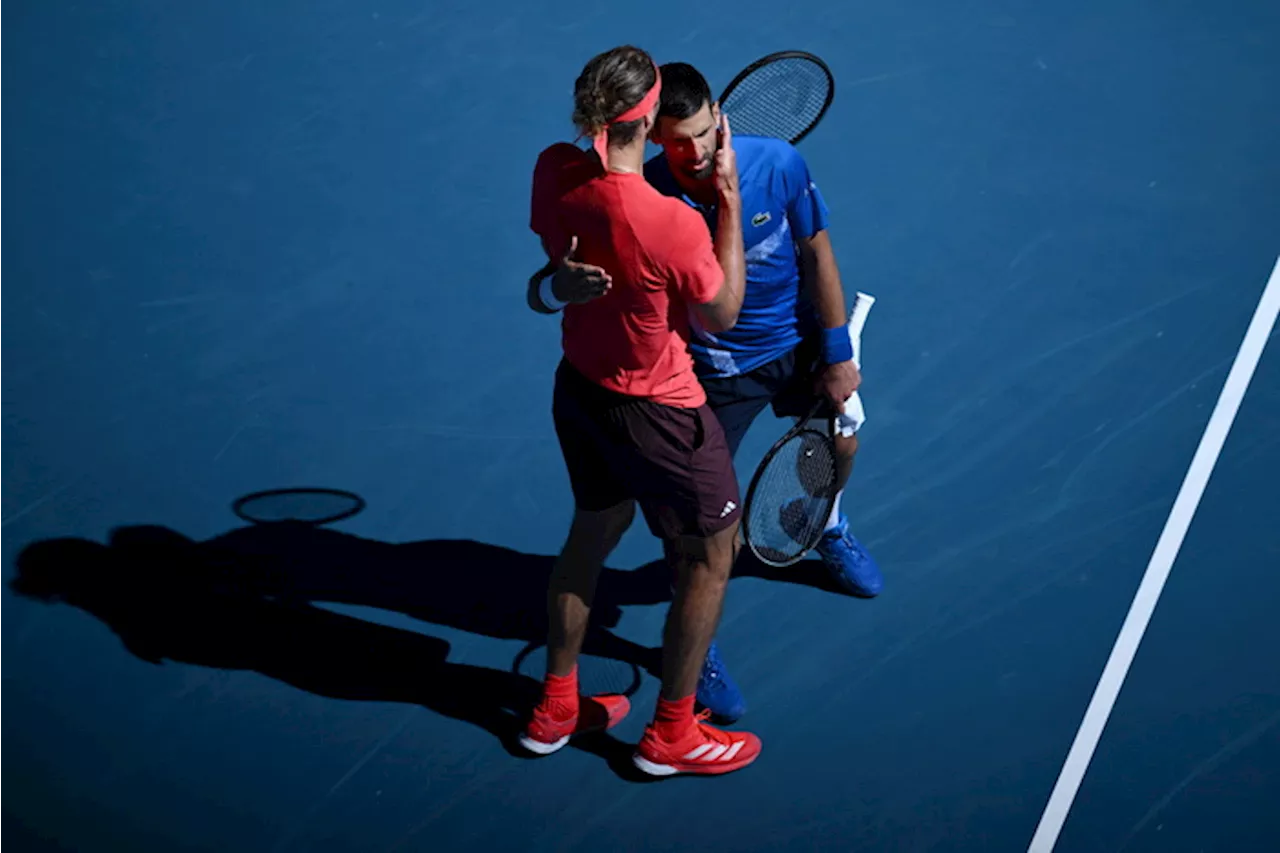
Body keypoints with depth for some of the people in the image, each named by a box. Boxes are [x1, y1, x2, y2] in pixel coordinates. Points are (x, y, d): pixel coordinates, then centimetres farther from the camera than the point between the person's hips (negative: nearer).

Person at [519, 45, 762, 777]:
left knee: (594, 532, 28)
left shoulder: (554, 173, -15)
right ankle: (672, 735, 30)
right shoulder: (674, 224, -33)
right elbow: (722, 317, -14)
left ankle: (556, 709, 43)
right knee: (710, 559, 16)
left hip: (578, 386, 7)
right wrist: (729, 200, -14)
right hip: (656, 413, -7)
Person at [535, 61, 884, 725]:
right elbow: (548, 283, -31)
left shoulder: (779, 165, -23)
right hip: (718, 367, -3)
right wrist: (564, 281, -58)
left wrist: (837, 353, -4)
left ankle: (827, 531, 62)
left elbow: (816, 252, -8)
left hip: (799, 340, 3)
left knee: (841, 443, 24)